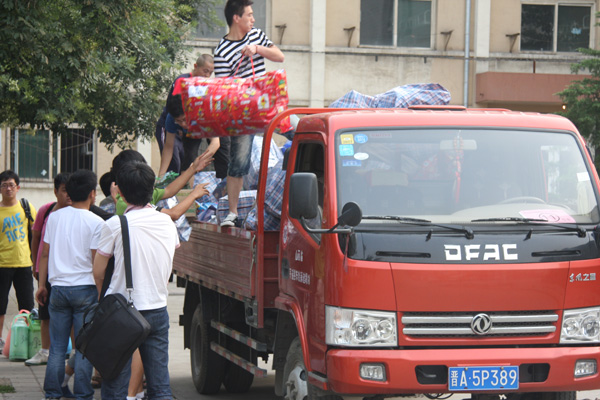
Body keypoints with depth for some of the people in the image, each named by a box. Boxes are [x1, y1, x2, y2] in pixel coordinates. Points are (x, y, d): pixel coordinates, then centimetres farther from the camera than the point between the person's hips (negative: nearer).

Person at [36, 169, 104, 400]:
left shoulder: (54, 217, 4)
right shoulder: (96, 222, -7)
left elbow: (45, 253, 8)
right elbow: (97, 261, -9)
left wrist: (42, 285, 16)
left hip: (58, 288, 3)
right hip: (85, 288, -3)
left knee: (57, 346, 9)